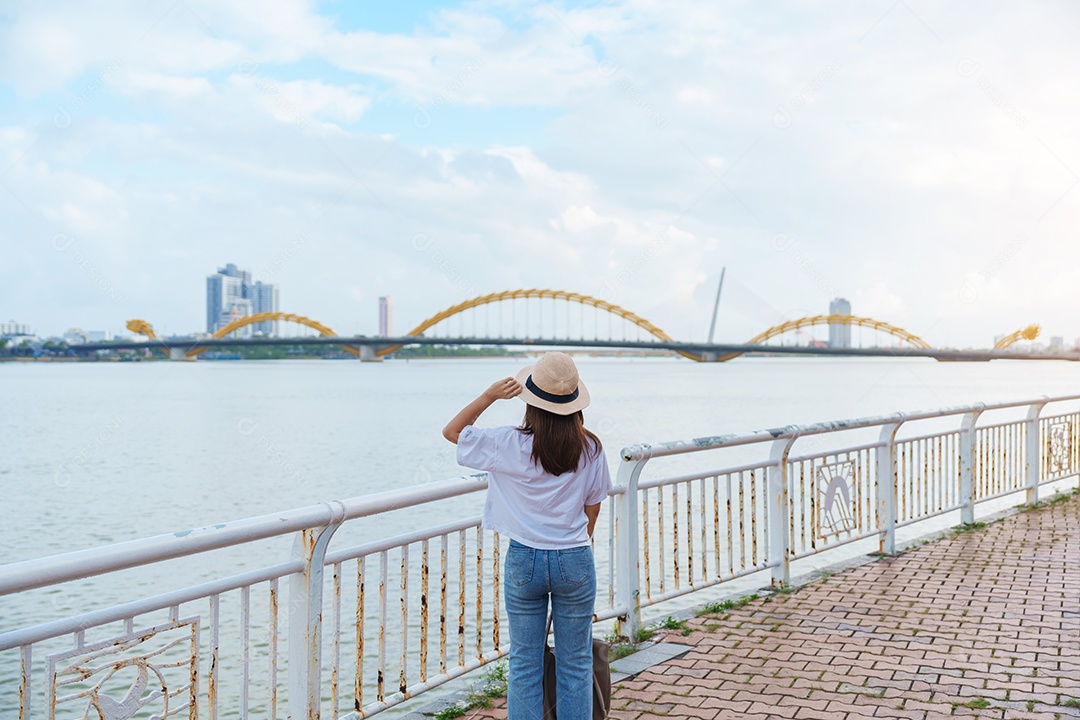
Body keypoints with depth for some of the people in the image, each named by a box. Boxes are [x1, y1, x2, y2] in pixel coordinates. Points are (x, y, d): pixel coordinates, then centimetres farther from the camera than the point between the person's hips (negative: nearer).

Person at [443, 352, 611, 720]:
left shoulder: (509, 445, -11)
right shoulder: (590, 449, -4)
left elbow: (452, 431, 2)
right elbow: (592, 509, 5)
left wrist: (490, 396, -4)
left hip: (524, 561, -1)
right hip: (575, 561, 1)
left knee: (524, 665, 12)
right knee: (575, 665, 12)